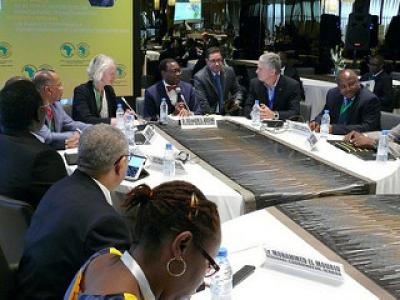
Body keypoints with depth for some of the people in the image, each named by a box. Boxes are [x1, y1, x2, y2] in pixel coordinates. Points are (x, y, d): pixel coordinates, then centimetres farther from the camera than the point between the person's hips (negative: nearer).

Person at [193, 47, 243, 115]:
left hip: (227, 113, 5)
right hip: (209, 115, -5)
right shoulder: (199, 77, -10)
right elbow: (202, 103, -14)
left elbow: (237, 91, 14)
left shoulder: (229, 71, 2)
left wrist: (237, 101, -7)